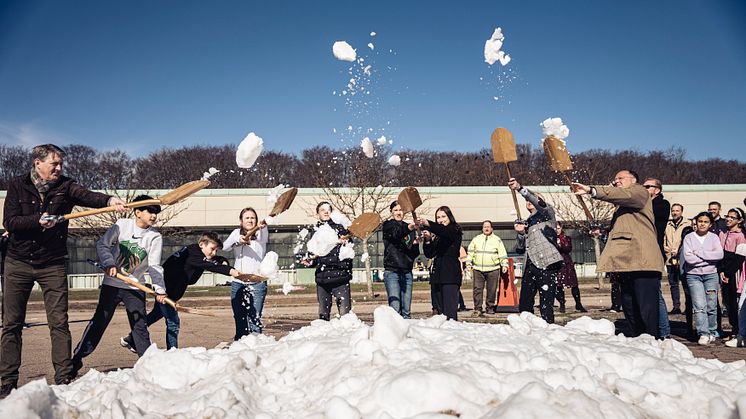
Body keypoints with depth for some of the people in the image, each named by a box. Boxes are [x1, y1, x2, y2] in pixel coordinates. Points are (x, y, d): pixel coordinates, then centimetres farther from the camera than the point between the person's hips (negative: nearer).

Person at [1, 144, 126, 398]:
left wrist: (109, 200, -40)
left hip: (52, 265, 0)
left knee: (59, 323, -3)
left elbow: (87, 196, -20)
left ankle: (63, 381, 1)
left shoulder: (64, 186, 0)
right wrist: (38, 221, -25)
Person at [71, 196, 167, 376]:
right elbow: (102, 245, -9)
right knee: (98, 322, 5)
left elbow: (154, 266, -10)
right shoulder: (122, 225, -6)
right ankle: (77, 358, 17)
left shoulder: (155, 237, -5)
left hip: (135, 288, 0)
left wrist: (159, 288, -22)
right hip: (112, 284, 0)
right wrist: (109, 264, -25)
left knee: (140, 326, 1)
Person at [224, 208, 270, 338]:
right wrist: (237, 240, -28)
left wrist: (263, 225, -43)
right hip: (238, 282, 2)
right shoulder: (237, 233, 11)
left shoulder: (260, 233, 6)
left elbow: (264, 236, -18)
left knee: (254, 318, -8)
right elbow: (225, 247, -5)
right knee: (239, 318, 6)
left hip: (257, 283, -2)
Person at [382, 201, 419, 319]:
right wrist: (408, 228, -42)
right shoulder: (388, 225, 2)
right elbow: (396, 234, -23)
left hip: (407, 272, 5)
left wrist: (415, 244, -5)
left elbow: (415, 254, 16)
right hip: (392, 272, -5)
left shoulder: (409, 228, 16)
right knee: (395, 309, -13)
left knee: (406, 311, 4)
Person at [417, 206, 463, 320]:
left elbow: (443, 231, -20)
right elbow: (429, 254, 15)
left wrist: (428, 224, -37)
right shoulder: (436, 235, 20)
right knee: (440, 310, 5)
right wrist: (427, 240, -2)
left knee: (450, 310, -14)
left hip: (450, 274, -6)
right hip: (437, 274, 7)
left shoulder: (455, 230, 2)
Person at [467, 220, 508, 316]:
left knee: (492, 290, 2)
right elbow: (470, 253, 16)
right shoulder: (476, 239, 14)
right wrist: (469, 264, 8)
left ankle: (490, 308, 13)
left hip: (493, 269, -1)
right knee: (477, 289, -3)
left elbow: (502, 254, 7)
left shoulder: (497, 240, 10)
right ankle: (477, 309, 0)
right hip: (478, 269, 1)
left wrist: (504, 265, -2)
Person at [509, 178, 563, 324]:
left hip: (546, 266, -6)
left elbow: (540, 203, -15)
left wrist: (520, 189, -24)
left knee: (546, 307, -10)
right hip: (530, 268, 6)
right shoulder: (527, 223, 25)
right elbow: (519, 250, 22)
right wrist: (521, 234, 3)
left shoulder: (547, 214, 10)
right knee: (524, 305, 2)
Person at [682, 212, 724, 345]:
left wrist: (700, 253, -11)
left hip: (711, 275, 2)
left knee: (711, 306, 5)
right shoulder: (689, 237, 2)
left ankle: (712, 332, 18)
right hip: (694, 275, -2)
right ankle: (703, 334, -9)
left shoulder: (714, 237, 8)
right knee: (699, 306, -10)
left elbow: (720, 254, -9)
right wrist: (709, 257, -7)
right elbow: (688, 258, -11)